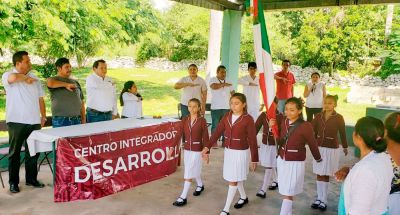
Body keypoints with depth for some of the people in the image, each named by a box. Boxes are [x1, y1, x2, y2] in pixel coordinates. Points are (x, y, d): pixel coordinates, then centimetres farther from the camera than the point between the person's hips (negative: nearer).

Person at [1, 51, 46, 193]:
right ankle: (13, 182, 14)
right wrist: (26, 78, -10)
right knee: (14, 152, 4)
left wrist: (43, 115, 11)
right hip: (16, 121, -5)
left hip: (34, 121, 5)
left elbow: (40, 98, 16)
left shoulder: (34, 78, 13)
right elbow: (14, 77, -30)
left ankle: (31, 179, 23)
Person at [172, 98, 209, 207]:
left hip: (197, 150, -5)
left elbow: (205, 137, -10)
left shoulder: (202, 120, -12)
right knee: (194, 170, 21)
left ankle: (183, 197, 2)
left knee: (188, 173, -5)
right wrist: (173, 147, -8)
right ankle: (200, 185, 46)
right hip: (187, 149, 5)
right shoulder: (185, 119, 0)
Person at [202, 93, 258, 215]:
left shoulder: (248, 119, -15)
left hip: (240, 153, -6)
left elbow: (252, 140, -12)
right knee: (235, 178, 20)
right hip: (228, 151, 6)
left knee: (233, 180, 0)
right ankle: (244, 197, 44)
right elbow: (217, 132, -5)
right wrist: (207, 147, -16)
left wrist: (254, 159, -9)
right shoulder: (227, 116, 0)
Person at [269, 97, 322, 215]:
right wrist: (273, 128, -6)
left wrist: (318, 159, 8)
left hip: (295, 163, -6)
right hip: (281, 161, 6)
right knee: (285, 192, 17)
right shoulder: (284, 123, -1)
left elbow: (313, 144, -6)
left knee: (288, 194, -1)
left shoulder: (305, 126, -19)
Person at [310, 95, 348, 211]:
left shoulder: (339, 118, -8)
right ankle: (319, 198, 21)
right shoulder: (319, 116, 1)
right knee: (319, 174, 9)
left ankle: (323, 200, 14)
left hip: (331, 149, -3)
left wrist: (345, 147, 11)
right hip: (319, 147, 3)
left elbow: (342, 133, 1)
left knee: (325, 175, 3)